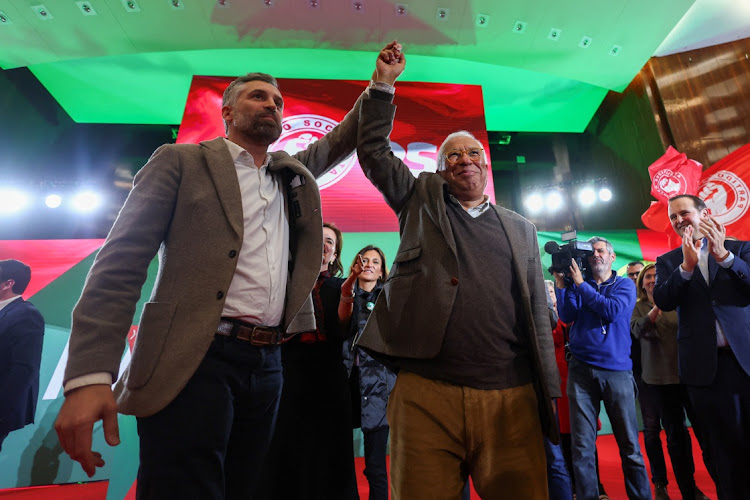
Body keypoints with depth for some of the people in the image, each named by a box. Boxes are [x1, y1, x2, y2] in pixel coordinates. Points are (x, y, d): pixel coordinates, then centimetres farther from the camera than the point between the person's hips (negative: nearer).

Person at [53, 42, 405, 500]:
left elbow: (343, 140, 28)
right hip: (194, 360, -4)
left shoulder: (293, 174, 19)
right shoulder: (181, 162, 4)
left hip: (267, 364, 5)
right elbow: (121, 263, -4)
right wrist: (91, 375, -13)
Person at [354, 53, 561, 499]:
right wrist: (383, 85, 8)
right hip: (426, 394, -1)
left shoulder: (521, 229, 16)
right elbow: (373, 150, 11)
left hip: (512, 397, 2)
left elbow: (538, 313, 13)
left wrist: (548, 394, 9)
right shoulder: (422, 200, 14)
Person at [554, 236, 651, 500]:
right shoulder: (576, 284, 12)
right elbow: (567, 315, -2)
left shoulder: (625, 285, 9)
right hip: (581, 370, 1)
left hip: (617, 370, -1)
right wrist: (561, 282, -6)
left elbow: (613, 311, -11)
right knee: (582, 446, 3)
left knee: (630, 445, 5)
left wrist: (580, 284, -9)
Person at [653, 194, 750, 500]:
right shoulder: (668, 262, 8)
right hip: (705, 366, 0)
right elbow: (663, 301, -7)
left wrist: (724, 255, -18)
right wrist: (687, 266, -19)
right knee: (725, 447, 9)